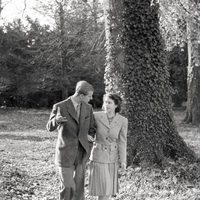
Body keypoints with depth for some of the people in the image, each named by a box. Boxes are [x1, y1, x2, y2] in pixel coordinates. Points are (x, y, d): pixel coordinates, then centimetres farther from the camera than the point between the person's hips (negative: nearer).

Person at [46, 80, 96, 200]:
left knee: (78, 186, 8)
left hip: (81, 153, 4)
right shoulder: (60, 107, -11)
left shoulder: (88, 108, 3)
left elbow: (92, 129, 14)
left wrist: (89, 136, -10)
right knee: (68, 188, -4)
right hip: (65, 154, -4)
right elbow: (50, 127, -2)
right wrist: (56, 120, -26)